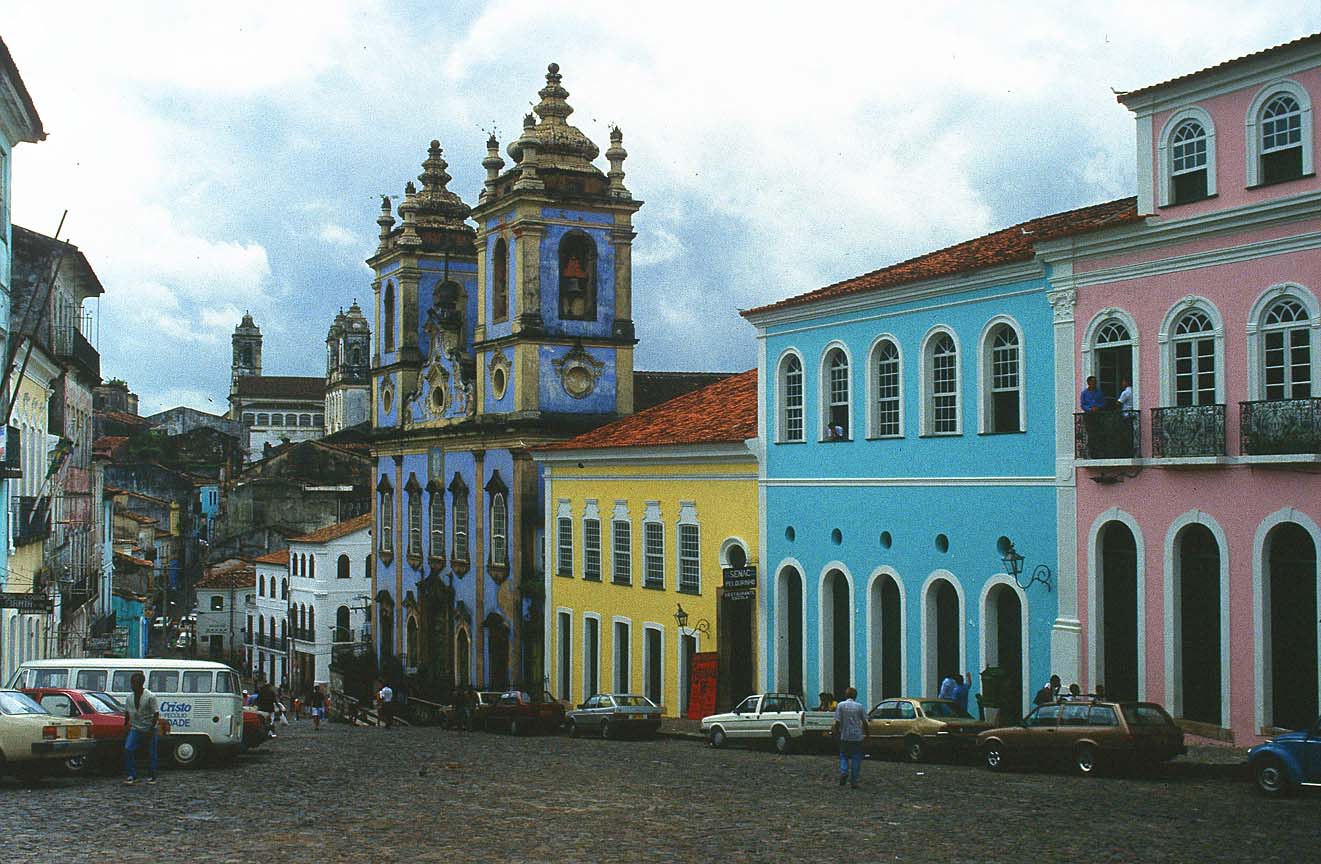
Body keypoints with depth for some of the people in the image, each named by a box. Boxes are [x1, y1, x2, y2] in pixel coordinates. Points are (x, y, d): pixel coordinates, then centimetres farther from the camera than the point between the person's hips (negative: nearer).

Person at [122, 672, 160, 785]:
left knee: (151, 754, 3)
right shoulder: (130, 697, 4)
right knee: (128, 749, -11)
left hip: (148, 729, -5)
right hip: (135, 729, 5)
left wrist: (151, 730, -17)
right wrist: (126, 726, 10)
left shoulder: (150, 697, -13)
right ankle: (132, 776, -4)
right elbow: (127, 713, 16)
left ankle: (152, 776, 16)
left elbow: (156, 714, -13)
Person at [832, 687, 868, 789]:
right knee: (856, 758, 7)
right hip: (857, 736, 0)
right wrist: (866, 734, 11)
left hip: (844, 736, 0)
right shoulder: (859, 706, -2)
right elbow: (864, 722, -1)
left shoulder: (840, 705, -3)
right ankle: (853, 781, 6)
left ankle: (844, 772, -10)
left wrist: (836, 733, 4)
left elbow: (837, 722, -7)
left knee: (843, 756, 15)